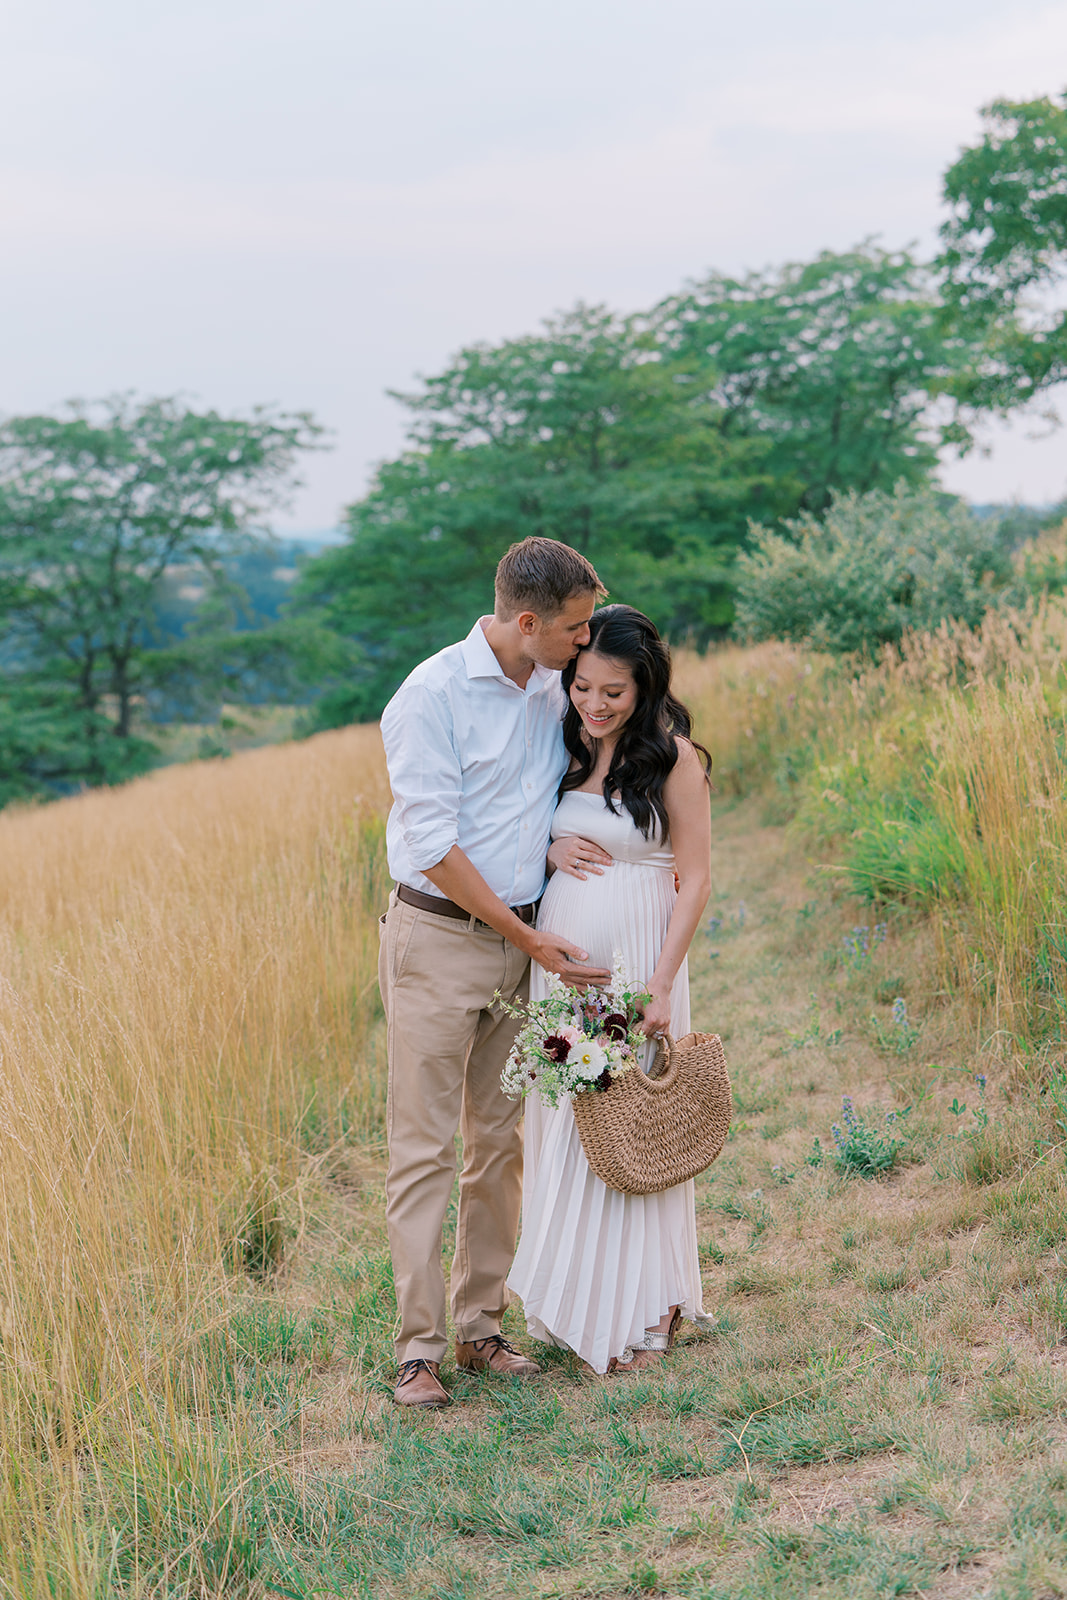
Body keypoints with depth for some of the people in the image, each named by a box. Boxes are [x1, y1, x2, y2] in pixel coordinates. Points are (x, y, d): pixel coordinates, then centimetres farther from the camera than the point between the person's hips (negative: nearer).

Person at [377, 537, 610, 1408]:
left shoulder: (554, 688, 7)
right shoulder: (432, 696, -13)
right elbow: (435, 846, -15)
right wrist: (532, 938, -13)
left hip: (525, 940, 6)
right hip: (439, 938, -6)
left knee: (502, 1142, 9)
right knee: (425, 1147, -3)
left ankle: (482, 1323, 19)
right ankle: (420, 1345, 2)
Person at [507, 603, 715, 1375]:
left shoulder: (674, 758, -8)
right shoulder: (565, 751, 9)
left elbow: (695, 880, -9)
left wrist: (660, 986, -15)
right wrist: (550, 850, -4)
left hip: (633, 963, -5)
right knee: (563, 1125, 10)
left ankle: (643, 1313, 15)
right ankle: (573, 1303, 24)